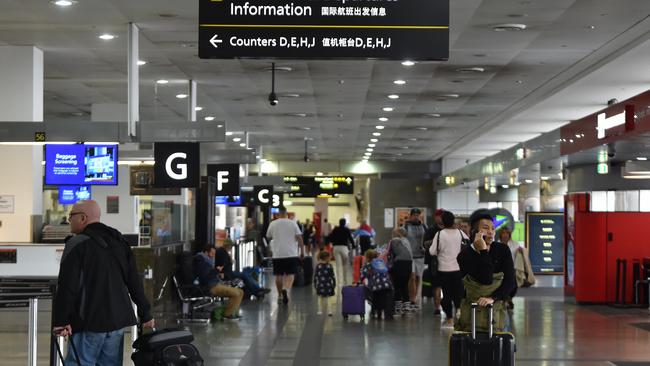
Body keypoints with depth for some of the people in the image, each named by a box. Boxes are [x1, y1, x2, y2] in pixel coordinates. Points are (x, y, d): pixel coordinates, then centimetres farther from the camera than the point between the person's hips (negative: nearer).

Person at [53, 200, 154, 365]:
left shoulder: (77, 244, -8)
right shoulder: (119, 242, 15)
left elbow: (66, 286, -15)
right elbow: (135, 282, 15)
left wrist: (60, 321, -16)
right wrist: (145, 314, 19)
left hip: (89, 322, -7)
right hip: (118, 320, 7)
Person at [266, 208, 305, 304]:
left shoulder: (273, 224, 0)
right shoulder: (292, 223, -2)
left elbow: (268, 237, 14)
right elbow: (299, 238, -4)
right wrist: (302, 251, 3)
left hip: (277, 254, 1)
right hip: (291, 253, -1)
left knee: (279, 275, 10)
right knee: (290, 274, 1)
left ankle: (280, 296, 16)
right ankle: (285, 289, -25)